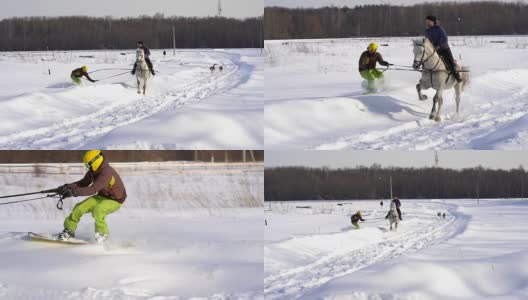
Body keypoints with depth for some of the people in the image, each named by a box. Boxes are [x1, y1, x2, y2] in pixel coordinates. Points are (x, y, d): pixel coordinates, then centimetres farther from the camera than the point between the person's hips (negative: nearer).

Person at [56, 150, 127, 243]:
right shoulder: (93, 171, -9)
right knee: (79, 208, -5)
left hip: (115, 200, -8)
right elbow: (84, 183, 3)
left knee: (98, 209, -35)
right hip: (102, 196, 8)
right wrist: (67, 187, -11)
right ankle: (69, 230, 13)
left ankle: (102, 233, -13)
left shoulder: (106, 173, -35)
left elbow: (93, 189, -42)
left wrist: (75, 192, -47)